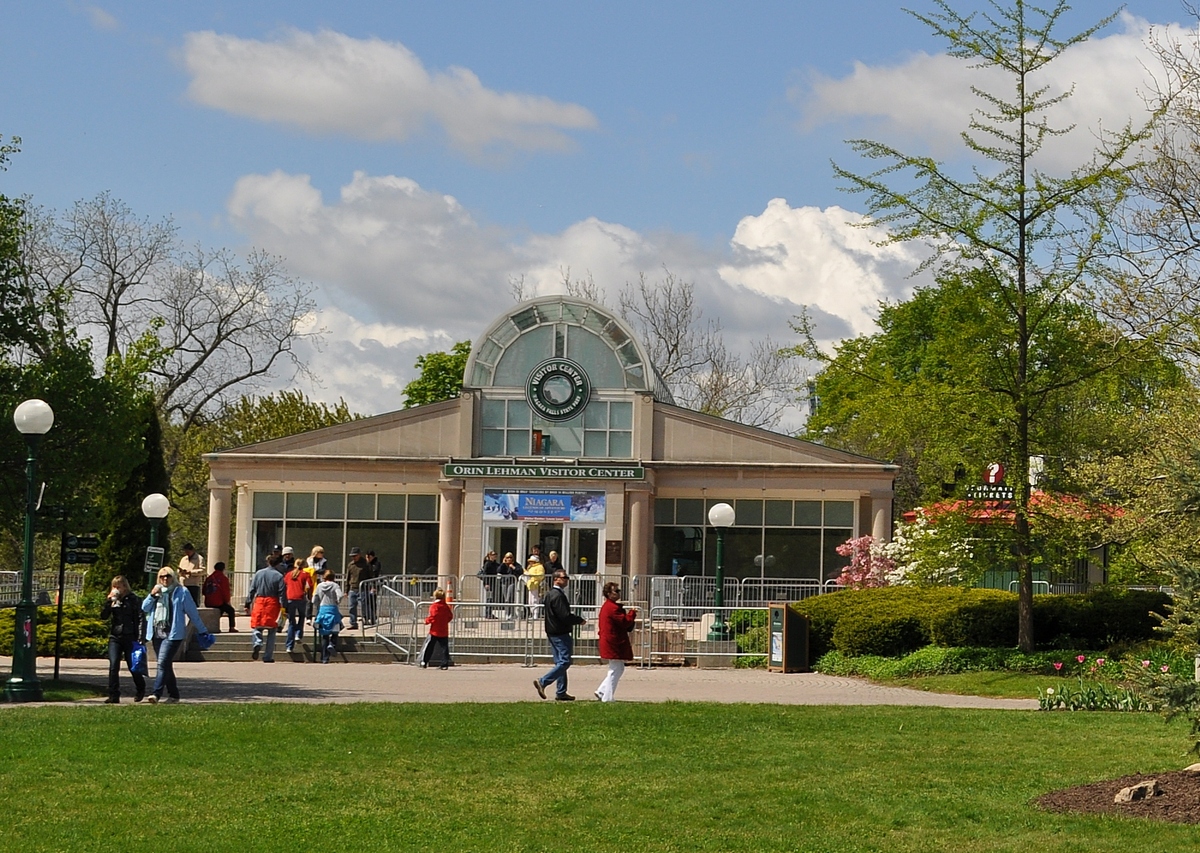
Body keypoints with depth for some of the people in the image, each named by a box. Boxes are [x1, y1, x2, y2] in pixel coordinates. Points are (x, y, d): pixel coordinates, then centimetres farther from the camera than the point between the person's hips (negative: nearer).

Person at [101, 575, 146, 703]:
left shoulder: (132, 599, -3)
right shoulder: (113, 600, 10)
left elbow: (141, 619, -6)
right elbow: (103, 616, 2)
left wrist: (140, 638, -13)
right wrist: (109, 600, -9)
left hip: (129, 637, -3)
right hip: (114, 637, 3)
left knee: (133, 666, 7)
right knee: (113, 666, -9)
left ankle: (140, 690, 31)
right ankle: (113, 695, -8)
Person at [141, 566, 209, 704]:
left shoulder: (181, 592, 1)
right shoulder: (156, 591, 16)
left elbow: (193, 612, 4)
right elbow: (144, 608, 11)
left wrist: (202, 630, 7)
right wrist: (152, 595, -5)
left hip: (173, 634, -6)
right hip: (157, 633, 6)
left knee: (162, 664, -17)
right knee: (166, 665, 10)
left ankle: (157, 694, -23)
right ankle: (173, 695, 19)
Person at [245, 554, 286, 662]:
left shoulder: (258, 573, 7)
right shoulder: (279, 576, -1)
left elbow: (252, 590, 6)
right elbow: (282, 594, -6)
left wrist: (248, 604, 9)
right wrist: (283, 608, -7)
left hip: (259, 601, 1)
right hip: (272, 603, -1)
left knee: (257, 627, 8)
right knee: (272, 631, 7)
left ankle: (257, 643, -24)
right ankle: (268, 657, 6)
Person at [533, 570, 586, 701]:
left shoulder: (550, 594, 15)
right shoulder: (558, 595, -18)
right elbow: (565, 616, -22)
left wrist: (576, 618, 12)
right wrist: (580, 620, -7)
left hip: (553, 633, 11)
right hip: (560, 634, -11)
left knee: (560, 662, 13)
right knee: (564, 662, -9)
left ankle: (561, 692, 15)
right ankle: (542, 682, -12)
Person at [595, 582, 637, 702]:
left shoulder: (606, 606, 17)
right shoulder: (613, 607, -17)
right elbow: (625, 622, -19)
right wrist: (632, 614, -3)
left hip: (610, 644, 11)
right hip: (614, 645, -11)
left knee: (619, 669, 17)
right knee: (615, 671, -5)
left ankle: (601, 691, 17)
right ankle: (607, 698, -1)